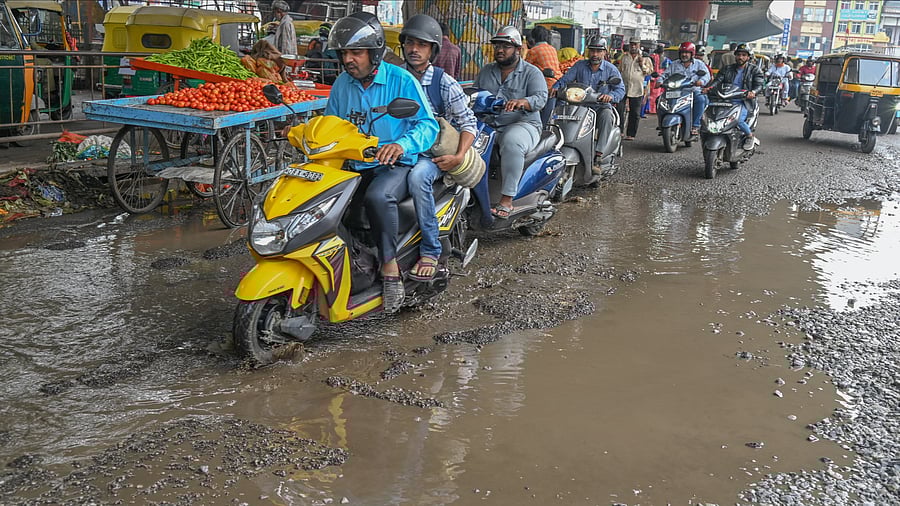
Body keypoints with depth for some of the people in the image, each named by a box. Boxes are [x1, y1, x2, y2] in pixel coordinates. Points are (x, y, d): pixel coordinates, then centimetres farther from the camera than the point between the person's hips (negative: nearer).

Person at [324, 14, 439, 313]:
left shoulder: (402, 81, -7)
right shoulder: (342, 83, 9)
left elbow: (428, 124, -9)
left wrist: (403, 145, -28)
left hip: (396, 165, -6)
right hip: (354, 167, 6)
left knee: (377, 196, -38)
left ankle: (390, 266, -22)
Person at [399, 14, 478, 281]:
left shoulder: (443, 82, -2)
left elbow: (468, 122, 1)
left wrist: (459, 156, -15)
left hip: (433, 152, -4)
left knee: (418, 177, -37)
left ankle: (430, 251, -25)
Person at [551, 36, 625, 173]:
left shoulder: (611, 69, 5)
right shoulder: (580, 65, 12)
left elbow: (620, 89, -4)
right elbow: (565, 79, 7)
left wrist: (611, 96, -27)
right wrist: (556, 87, -16)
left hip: (601, 106, -2)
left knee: (606, 114, -38)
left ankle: (597, 157, -42)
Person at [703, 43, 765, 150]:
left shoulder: (754, 70, 9)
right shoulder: (727, 69, 19)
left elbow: (760, 84, -3)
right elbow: (718, 80, 6)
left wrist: (753, 92, -28)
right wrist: (709, 87, -17)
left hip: (744, 102, -4)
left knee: (738, 120, -30)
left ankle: (750, 136, -1)